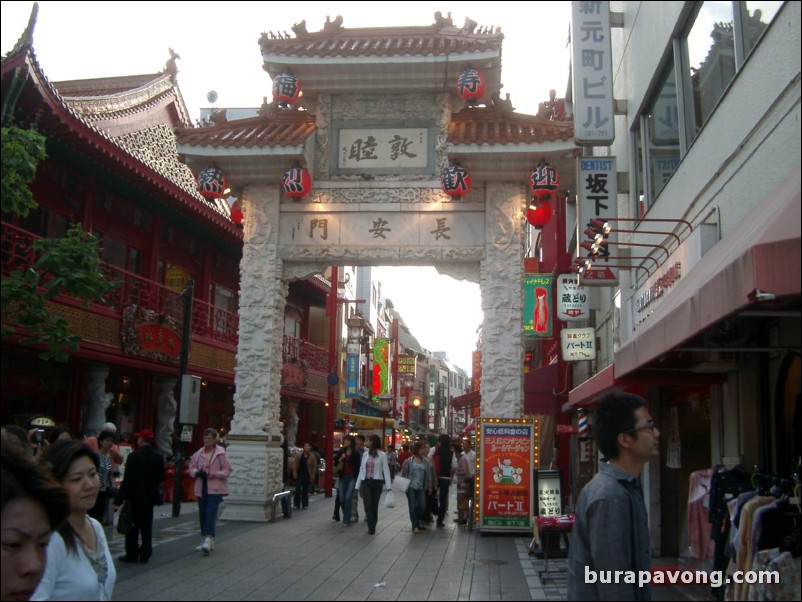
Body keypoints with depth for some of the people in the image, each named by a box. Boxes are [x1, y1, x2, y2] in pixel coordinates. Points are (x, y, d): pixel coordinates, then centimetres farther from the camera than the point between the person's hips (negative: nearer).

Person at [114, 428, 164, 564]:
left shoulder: (134, 456, -14)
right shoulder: (159, 457, -1)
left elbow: (127, 479, -15)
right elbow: (161, 478, 5)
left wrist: (120, 498, -11)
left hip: (135, 496, -4)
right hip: (150, 496, 4)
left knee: (133, 526, 4)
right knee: (147, 527, 10)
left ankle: (132, 554, 6)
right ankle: (145, 554, 12)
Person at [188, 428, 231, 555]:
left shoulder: (221, 453, -6)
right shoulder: (198, 453, 9)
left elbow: (227, 470, -6)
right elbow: (192, 467, 14)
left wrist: (213, 474, -17)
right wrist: (197, 472, -8)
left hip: (215, 488, -6)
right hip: (201, 488, 6)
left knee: (210, 513, -16)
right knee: (202, 515, 9)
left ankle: (208, 540, -23)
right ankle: (208, 542, 20)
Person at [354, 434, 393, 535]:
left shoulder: (382, 455, -3)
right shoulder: (365, 454, 8)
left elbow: (386, 470, -5)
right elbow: (361, 470, 12)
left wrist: (388, 485, -11)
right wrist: (358, 485, 10)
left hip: (377, 482, -2)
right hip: (366, 482, 2)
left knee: (374, 505, 6)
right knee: (368, 505, -7)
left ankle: (372, 527, 19)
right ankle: (371, 527, -5)